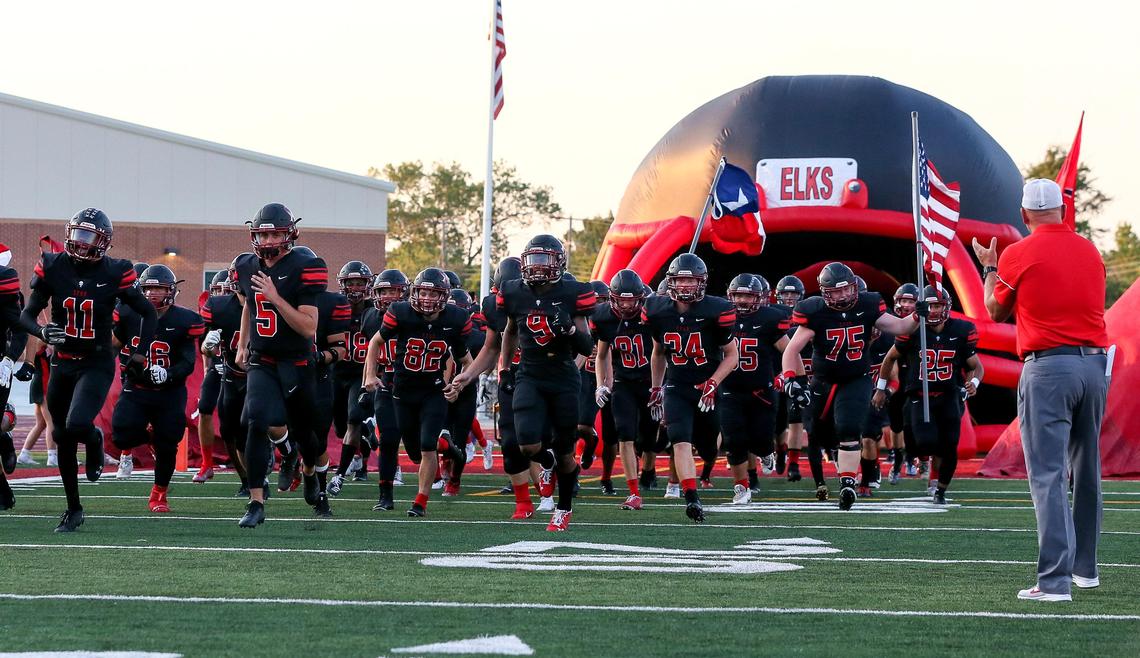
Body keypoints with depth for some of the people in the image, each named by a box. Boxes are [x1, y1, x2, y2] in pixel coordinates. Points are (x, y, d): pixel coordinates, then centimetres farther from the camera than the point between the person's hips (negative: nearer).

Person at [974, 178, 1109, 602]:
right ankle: (1084, 567, 28)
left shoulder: (1017, 256, -3)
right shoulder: (1090, 253, 10)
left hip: (1047, 367, -5)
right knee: (1087, 471, 18)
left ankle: (1055, 580, -18)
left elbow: (997, 312, 12)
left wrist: (988, 268, 30)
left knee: (1049, 476, -8)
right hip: (1095, 364, 5)